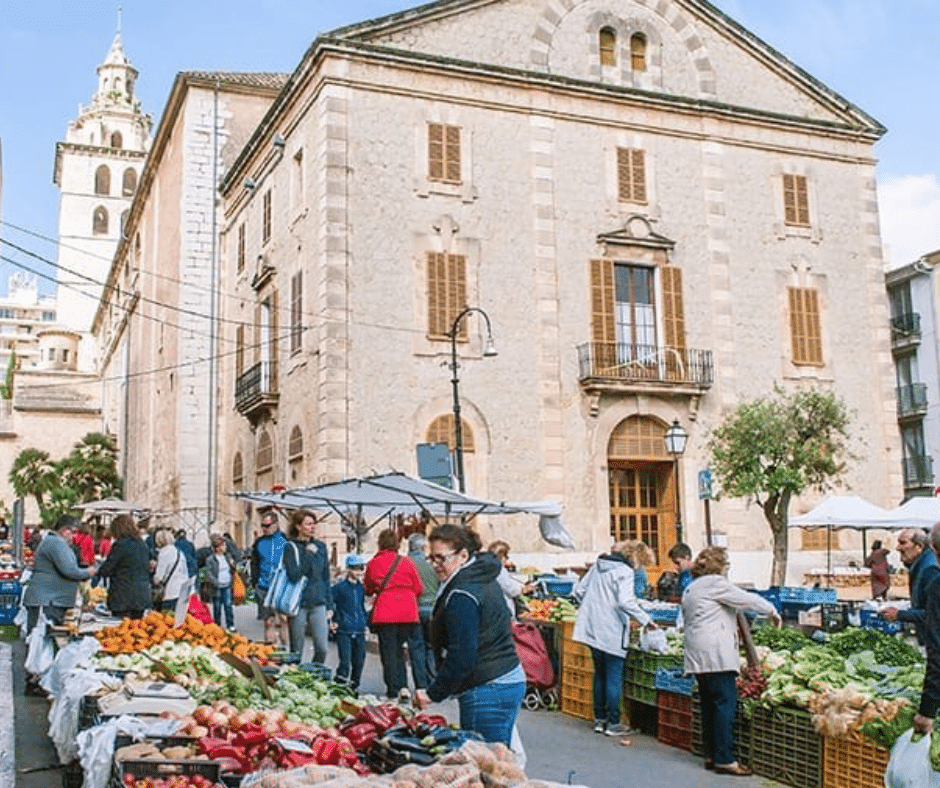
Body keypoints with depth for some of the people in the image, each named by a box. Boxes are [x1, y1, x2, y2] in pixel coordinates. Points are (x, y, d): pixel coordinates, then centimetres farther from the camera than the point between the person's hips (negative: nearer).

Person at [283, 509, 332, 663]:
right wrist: (309, 554, -15)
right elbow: (294, 576, -17)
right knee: (296, 652, 5)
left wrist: (329, 605, 12)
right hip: (298, 604, -3)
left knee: (322, 648, -5)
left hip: (319, 604, 4)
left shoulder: (320, 546, 10)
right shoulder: (290, 547, -4)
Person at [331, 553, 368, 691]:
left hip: (360, 632, 5)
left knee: (359, 663, 8)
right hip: (344, 631, -5)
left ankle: (354, 688, 21)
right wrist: (332, 621, -6)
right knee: (345, 663, -11)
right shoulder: (339, 587, -4)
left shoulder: (362, 588, 12)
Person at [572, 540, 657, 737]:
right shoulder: (624, 571, -13)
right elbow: (625, 602, -24)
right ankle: (613, 724, 6)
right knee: (614, 678, 1)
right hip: (612, 632, -7)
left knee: (600, 674, 17)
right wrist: (645, 620, -15)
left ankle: (599, 719, 23)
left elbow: (578, 591, 13)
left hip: (593, 629, 8)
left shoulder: (597, 566, 10)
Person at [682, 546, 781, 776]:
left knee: (709, 705, 12)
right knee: (725, 703, -8)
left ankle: (712, 755, 16)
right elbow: (747, 599, -5)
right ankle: (724, 759, -9)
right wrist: (772, 612, 10)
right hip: (716, 654, -9)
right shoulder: (716, 583, -6)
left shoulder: (691, 589, 21)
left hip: (697, 655, 9)